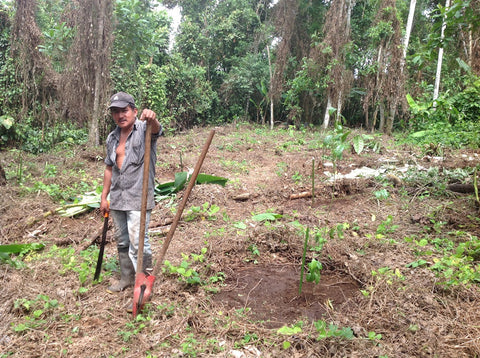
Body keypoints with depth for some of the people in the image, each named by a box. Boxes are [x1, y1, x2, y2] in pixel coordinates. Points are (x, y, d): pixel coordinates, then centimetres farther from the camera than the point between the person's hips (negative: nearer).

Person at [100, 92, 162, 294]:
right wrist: (104, 196, 17)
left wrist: (152, 119, -56)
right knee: (121, 241, 17)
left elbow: (156, 130, -32)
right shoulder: (112, 138, 13)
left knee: (137, 242, -8)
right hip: (117, 198, 7)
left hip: (138, 199, -7)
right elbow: (109, 168, 19)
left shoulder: (143, 129, -7)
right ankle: (127, 278, 33)